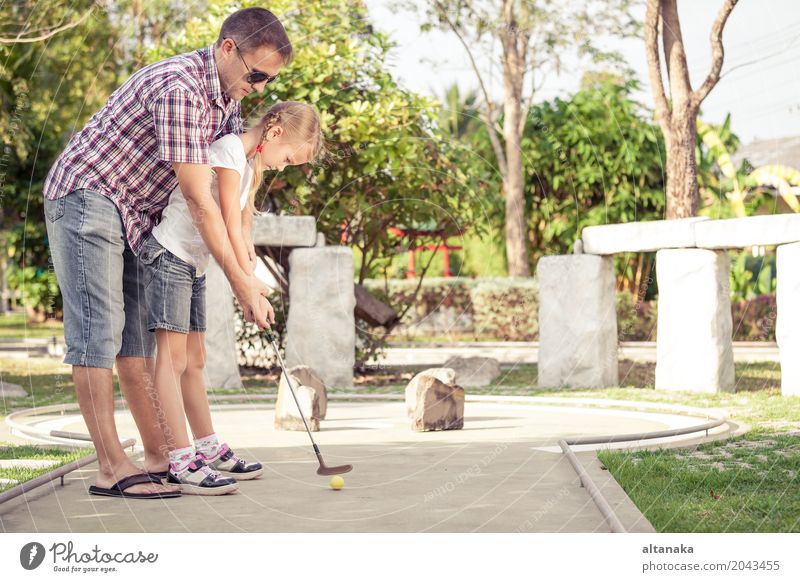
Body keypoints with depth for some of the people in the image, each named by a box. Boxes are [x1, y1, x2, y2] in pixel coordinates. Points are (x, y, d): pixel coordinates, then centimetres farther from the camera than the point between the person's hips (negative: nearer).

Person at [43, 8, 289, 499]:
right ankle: (112, 469, -12)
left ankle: (159, 454, 9)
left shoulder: (226, 98, 6)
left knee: (136, 333, 7)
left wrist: (250, 274, 2)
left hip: (133, 216, 10)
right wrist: (242, 285, -22)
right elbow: (199, 201, -26)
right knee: (97, 330, -11)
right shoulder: (180, 89, -25)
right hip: (86, 197, -9)